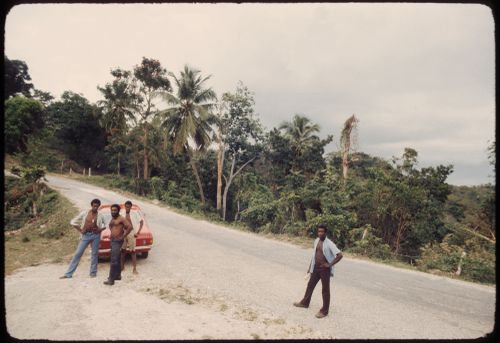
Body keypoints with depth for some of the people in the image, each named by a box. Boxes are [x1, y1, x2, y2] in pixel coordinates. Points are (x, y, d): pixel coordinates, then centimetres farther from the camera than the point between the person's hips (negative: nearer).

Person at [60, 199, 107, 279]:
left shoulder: (100, 216, 1)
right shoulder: (84, 213, -1)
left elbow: (104, 225, 15)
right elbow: (73, 222, 4)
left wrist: (100, 229, -5)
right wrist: (80, 230, -2)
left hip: (95, 235, 0)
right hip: (86, 235, 0)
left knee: (94, 254, 6)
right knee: (78, 253, 1)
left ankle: (93, 272, 18)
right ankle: (68, 274, 7)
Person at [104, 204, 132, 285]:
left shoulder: (121, 219, -13)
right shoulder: (112, 219, 13)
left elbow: (130, 227, -21)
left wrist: (123, 236, -17)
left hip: (117, 241, -9)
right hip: (112, 241, 9)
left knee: (113, 260, -11)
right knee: (116, 259, 17)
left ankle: (111, 279, -9)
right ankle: (118, 275, 28)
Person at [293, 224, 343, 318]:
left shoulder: (329, 244, -17)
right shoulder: (316, 241, 4)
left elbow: (340, 255, -21)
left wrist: (330, 264, -18)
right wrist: (310, 266, 15)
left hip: (325, 269, -7)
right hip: (316, 268, 7)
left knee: (325, 290, 5)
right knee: (310, 285, 18)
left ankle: (324, 311, 16)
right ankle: (305, 303, 37)